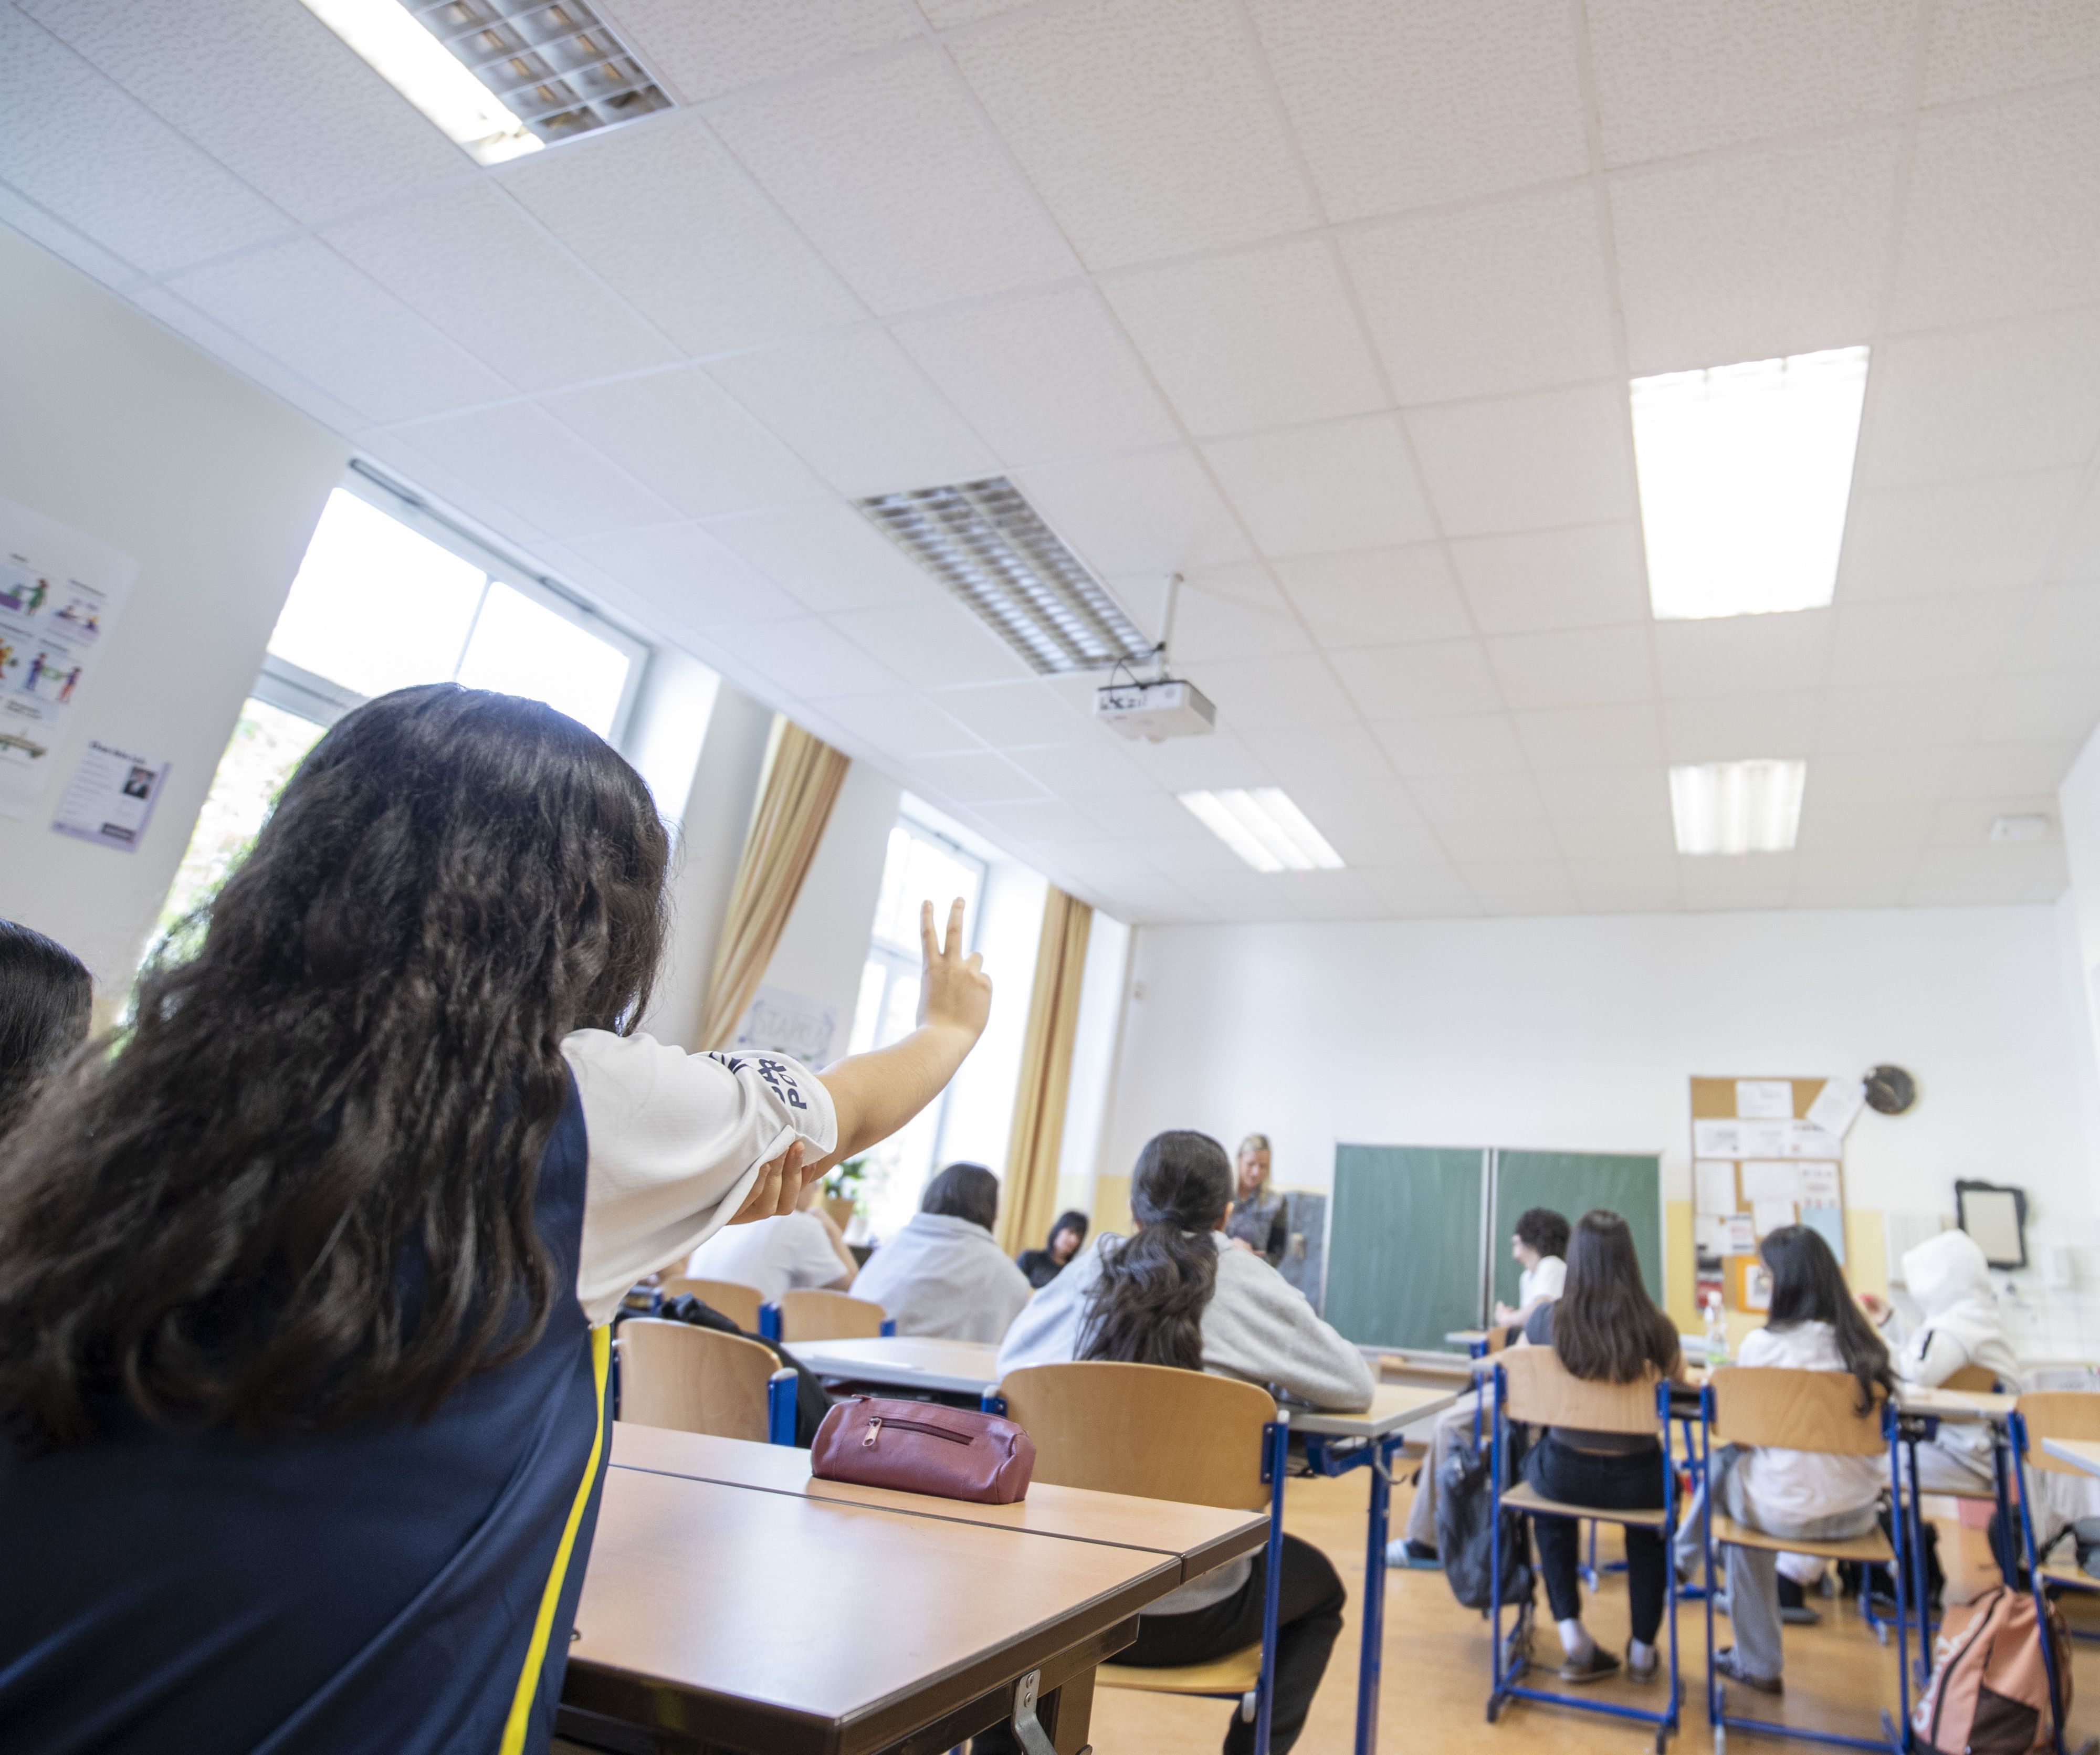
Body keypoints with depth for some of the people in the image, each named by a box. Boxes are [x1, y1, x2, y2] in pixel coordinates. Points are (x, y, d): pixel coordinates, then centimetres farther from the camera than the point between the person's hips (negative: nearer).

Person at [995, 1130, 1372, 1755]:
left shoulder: (1089, 1270, 1)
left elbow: (1010, 1356, 17)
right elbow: (1355, 1386, 3)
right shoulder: (1245, 1281, -6)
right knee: (1319, 1587, 28)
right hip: (1187, 1613, -2)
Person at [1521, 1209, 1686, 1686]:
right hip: (1635, 1479, 1)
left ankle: (1572, 1638, 27)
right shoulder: (1655, 1327, -15)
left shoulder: (1545, 1319, -13)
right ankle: (1643, 1649, 41)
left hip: (1565, 1474, 0)